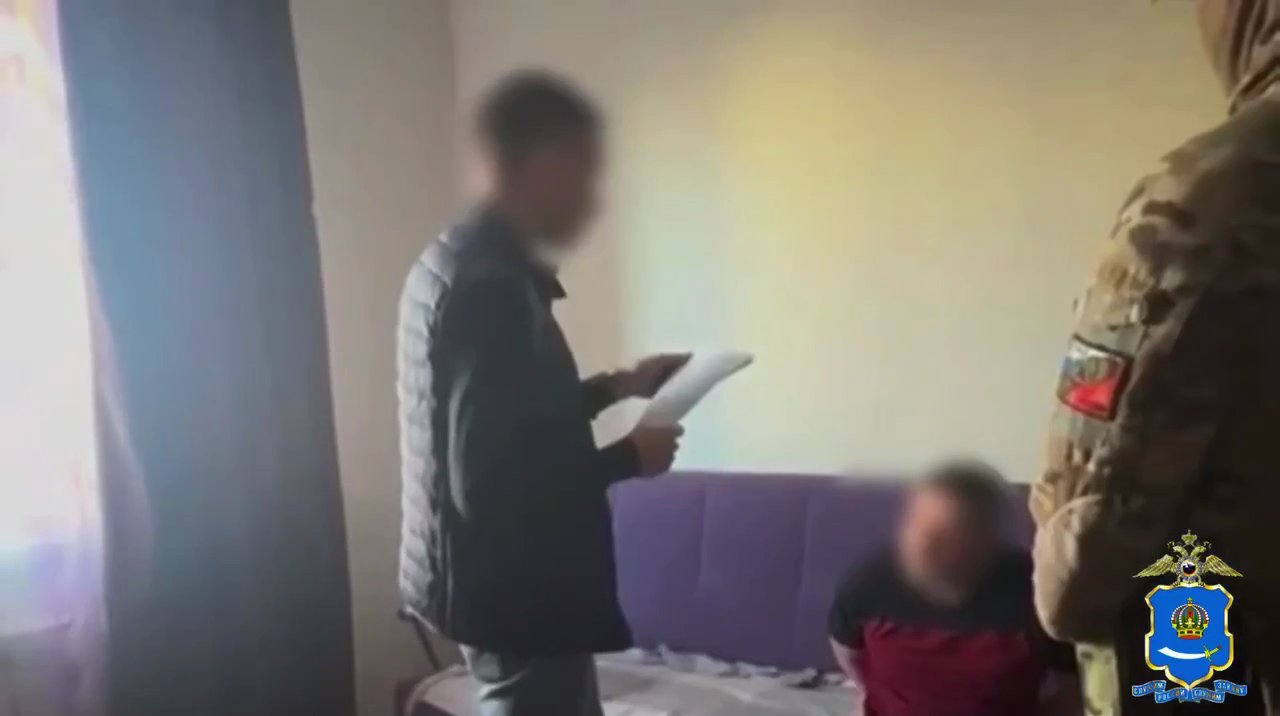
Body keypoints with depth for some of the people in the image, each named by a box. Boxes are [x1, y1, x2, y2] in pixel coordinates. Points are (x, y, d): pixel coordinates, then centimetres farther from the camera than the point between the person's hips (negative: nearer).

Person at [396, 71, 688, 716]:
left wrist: (617, 386, 13)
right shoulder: (491, 285, -25)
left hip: (514, 578, 10)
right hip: (513, 589, -10)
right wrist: (629, 457, -16)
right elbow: (487, 481, -29)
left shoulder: (454, 261, 7)